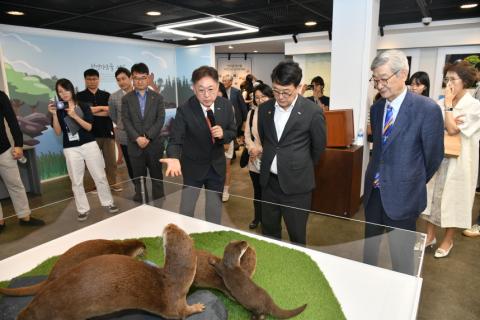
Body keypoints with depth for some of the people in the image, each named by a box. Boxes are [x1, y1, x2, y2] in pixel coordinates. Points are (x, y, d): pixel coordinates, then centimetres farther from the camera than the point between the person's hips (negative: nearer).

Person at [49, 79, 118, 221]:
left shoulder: (83, 106, 2)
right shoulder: (58, 109, 4)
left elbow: (89, 127, -7)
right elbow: (58, 132, -3)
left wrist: (74, 115, -18)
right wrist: (54, 114, -13)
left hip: (89, 145, 0)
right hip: (71, 149, 1)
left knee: (100, 176, 5)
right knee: (76, 181, 5)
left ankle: (108, 203, 19)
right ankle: (83, 209, 17)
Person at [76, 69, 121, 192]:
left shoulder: (106, 95, 12)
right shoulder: (80, 96, 6)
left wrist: (94, 111, -6)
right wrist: (102, 108, -2)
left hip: (107, 132, 2)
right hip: (90, 134, -2)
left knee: (111, 161, 6)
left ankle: (112, 183, 19)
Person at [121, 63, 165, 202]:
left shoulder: (157, 97, 5)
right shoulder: (126, 99, 7)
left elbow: (160, 119, -4)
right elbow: (126, 121, -2)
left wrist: (148, 137, -14)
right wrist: (137, 138, -15)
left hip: (154, 144, 0)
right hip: (135, 145, 1)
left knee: (157, 176, 9)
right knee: (138, 178, 7)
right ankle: (140, 203, 18)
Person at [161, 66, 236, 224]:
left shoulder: (226, 105, -11)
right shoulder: (184, 110, -22)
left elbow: (233, 132, 1)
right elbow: (175, 139, -25)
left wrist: (223, 133, -23)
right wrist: (174, 158, -46)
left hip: (217, 166, 3)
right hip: (193, 167, -3)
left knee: (215, 211, 18)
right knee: (186, 211, 8)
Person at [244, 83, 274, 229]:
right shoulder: (251, 113, 6)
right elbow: (247, 134, 7)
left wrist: (260, 149, -14)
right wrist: (252, 148, -10)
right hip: (254, 159, 4)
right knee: (257, 190, 18)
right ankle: (257, 217, 36)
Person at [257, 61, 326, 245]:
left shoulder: (313, 112, -12)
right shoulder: (265, 109, 2)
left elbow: (319, 147, 1)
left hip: (296, 183, -4)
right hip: (269, 181, 5)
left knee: (296, 234, 9)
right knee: (268, 230, 18)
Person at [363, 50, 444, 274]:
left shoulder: (427, 109, -13)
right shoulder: (376, 108, 5)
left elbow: (434, 155, -5)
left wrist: (415, 183, 7)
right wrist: (379, 174, 10)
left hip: (402, 195, -5)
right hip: (373, 191, 6)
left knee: (401, 255, 9)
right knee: (369, 246, 19)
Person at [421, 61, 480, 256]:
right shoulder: (442, 104, 5)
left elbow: (452, 130, -18)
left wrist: (448, 104, -12)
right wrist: (445, 124, -20)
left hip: (458, 161, -5)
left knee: (452, 199, 7)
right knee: (432, 195, 10)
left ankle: (448, 240, 24)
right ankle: (430, 235, 25)